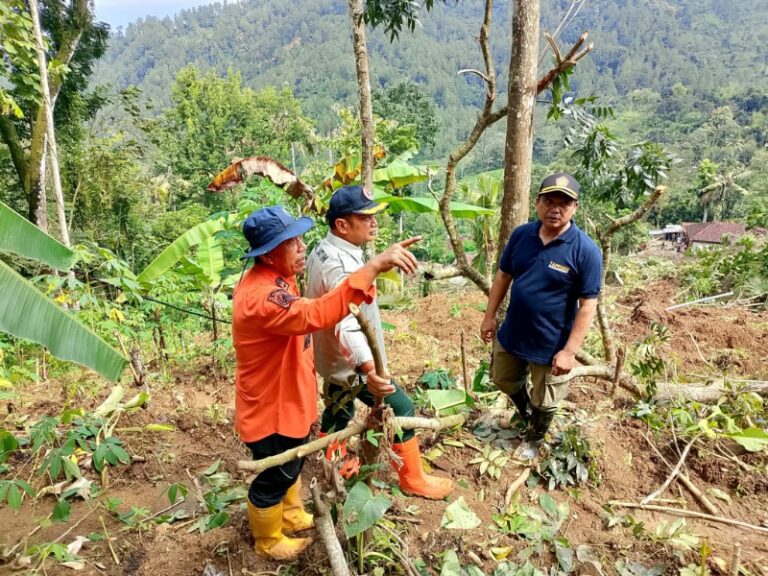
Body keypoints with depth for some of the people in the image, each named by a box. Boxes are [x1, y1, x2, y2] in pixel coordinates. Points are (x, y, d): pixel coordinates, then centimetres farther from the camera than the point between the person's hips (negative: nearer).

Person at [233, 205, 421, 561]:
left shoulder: (273, 277, -1)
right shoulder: (261, 295, -35)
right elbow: (316, 315, -51)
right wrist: (375, 266, -55)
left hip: (287, 398, 9)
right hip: (270, 408, -9)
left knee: (292, 463, 29)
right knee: (273, 478, 16)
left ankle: (292, 516, 54)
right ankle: (269, 541, 42)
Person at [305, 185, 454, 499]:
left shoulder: (323, 250, 1)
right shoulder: (342, 266, -32)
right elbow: (347, 322, -48)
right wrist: (367, 367, -62)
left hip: (332, 357, 10)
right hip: (350, 364, -9)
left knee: (339, 409, 26)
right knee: (401, 410, 4)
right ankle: (413, 479, 21)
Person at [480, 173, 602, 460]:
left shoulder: (586, 250, -20)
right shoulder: (520, 234, -6)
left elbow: (587, 306, -17)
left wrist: (569, 351, -19)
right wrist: (489, 316, 6)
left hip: (551, 344, -4)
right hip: (512, 334, 4)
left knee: (544, 402, 17)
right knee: (506, 382, 25)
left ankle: (534, 438, 47)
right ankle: (525, 414, 56)